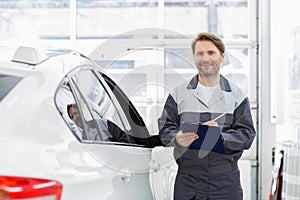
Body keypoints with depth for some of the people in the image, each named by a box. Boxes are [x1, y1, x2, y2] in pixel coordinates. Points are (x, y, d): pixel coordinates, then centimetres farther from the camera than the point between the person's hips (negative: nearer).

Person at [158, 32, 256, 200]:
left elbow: (247, 135, 2)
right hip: (187, 178, 0)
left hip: (226, 179, 0)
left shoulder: (237, 95, 10)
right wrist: (177, 138, -16)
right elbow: (165, 130, 7)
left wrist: (221, 136, -17)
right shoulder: (179, 94, 11)